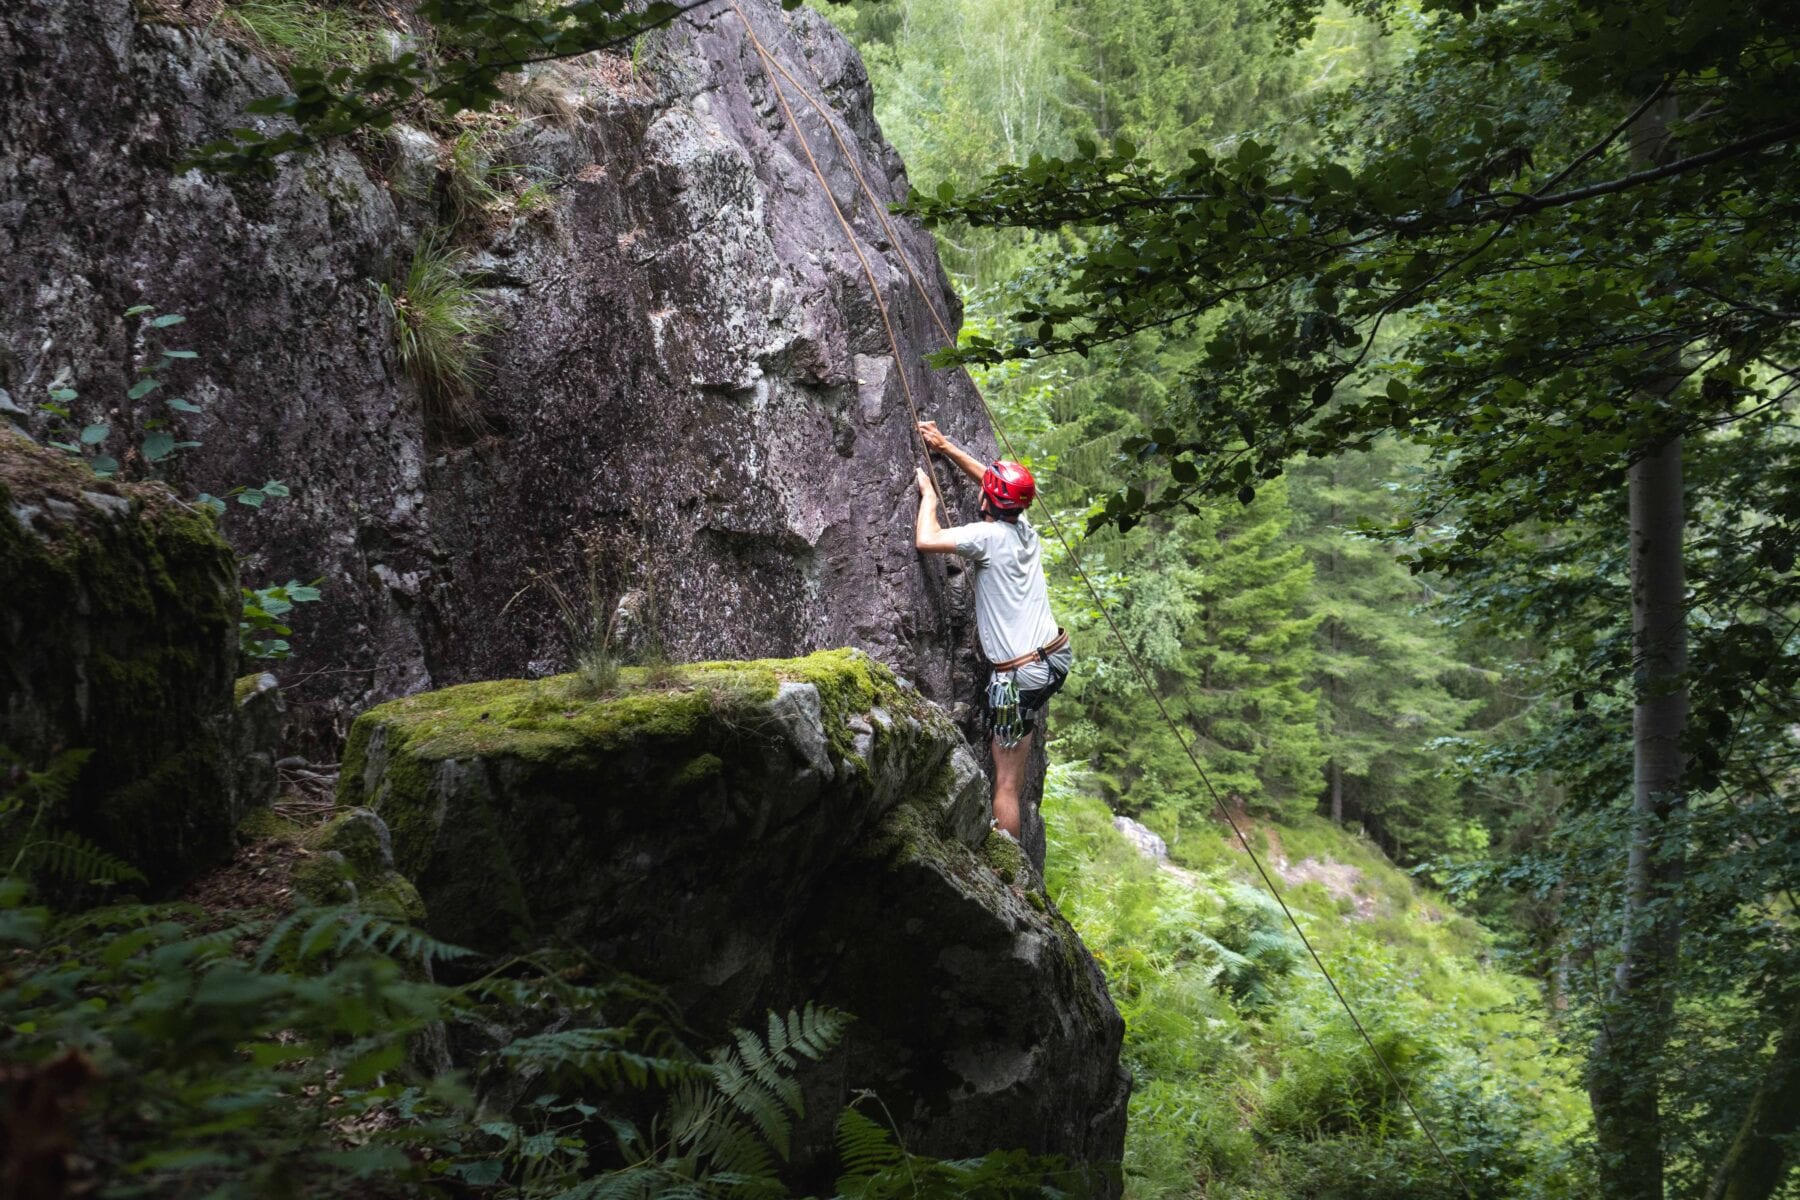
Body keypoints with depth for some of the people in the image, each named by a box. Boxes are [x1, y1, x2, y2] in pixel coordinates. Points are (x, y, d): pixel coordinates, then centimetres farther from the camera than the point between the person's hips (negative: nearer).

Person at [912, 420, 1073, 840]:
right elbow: (990, 477, 24)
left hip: (1021, 675, -8)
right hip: (1058, 656, 8)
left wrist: (929, 495, 0)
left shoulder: (988, 535, -14)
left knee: (1006, 783, -4)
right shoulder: (1026, 530, 9)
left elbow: (926, 540, -18)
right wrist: (945, 446, 30)